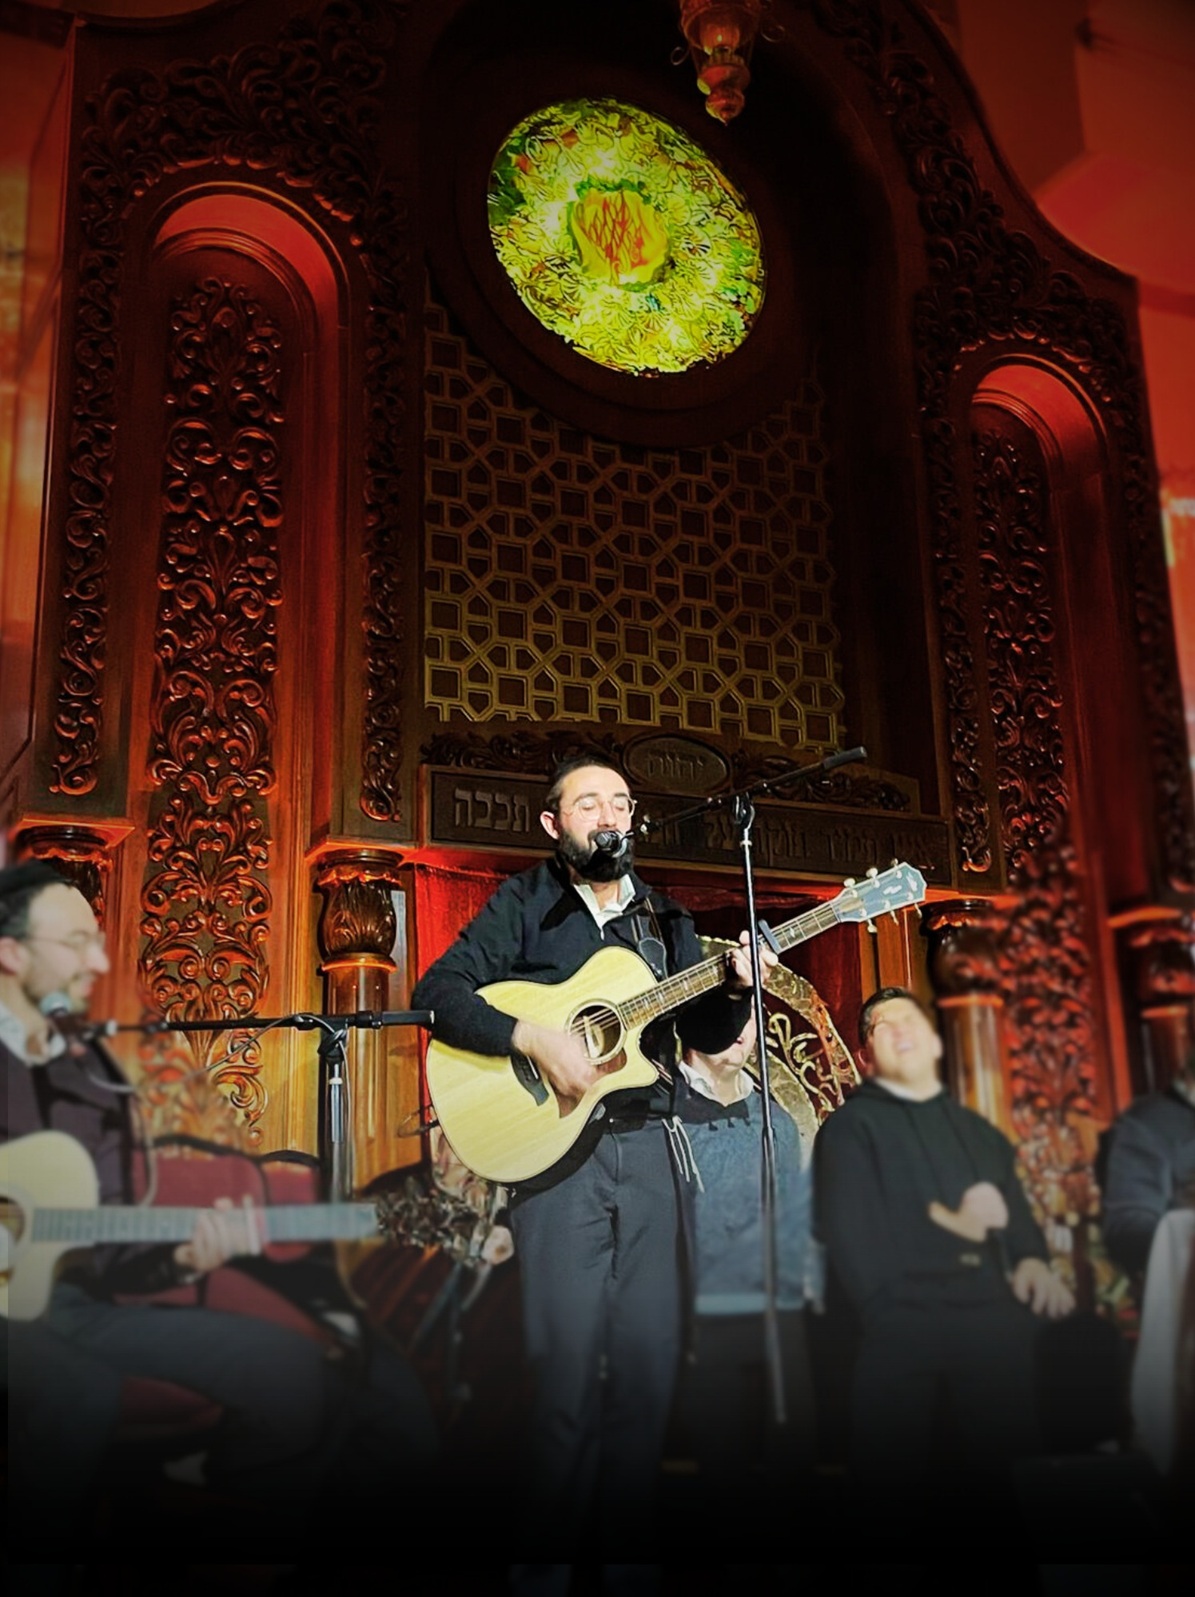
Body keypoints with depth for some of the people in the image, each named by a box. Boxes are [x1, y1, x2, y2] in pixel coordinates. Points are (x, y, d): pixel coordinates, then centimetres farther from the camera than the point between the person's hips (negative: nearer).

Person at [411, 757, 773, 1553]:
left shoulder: (663, 917, 15)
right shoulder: (523, 905, 3)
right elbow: (437, 991, -8)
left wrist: (736, 988, -8)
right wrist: (535, 1038, -19)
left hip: (648, 1143, 4)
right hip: (554, 1143, -4)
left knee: (650, 1351, 3)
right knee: (568, 1352, -6)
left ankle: (626, 1530, 17)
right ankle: (553, 1528, 12)